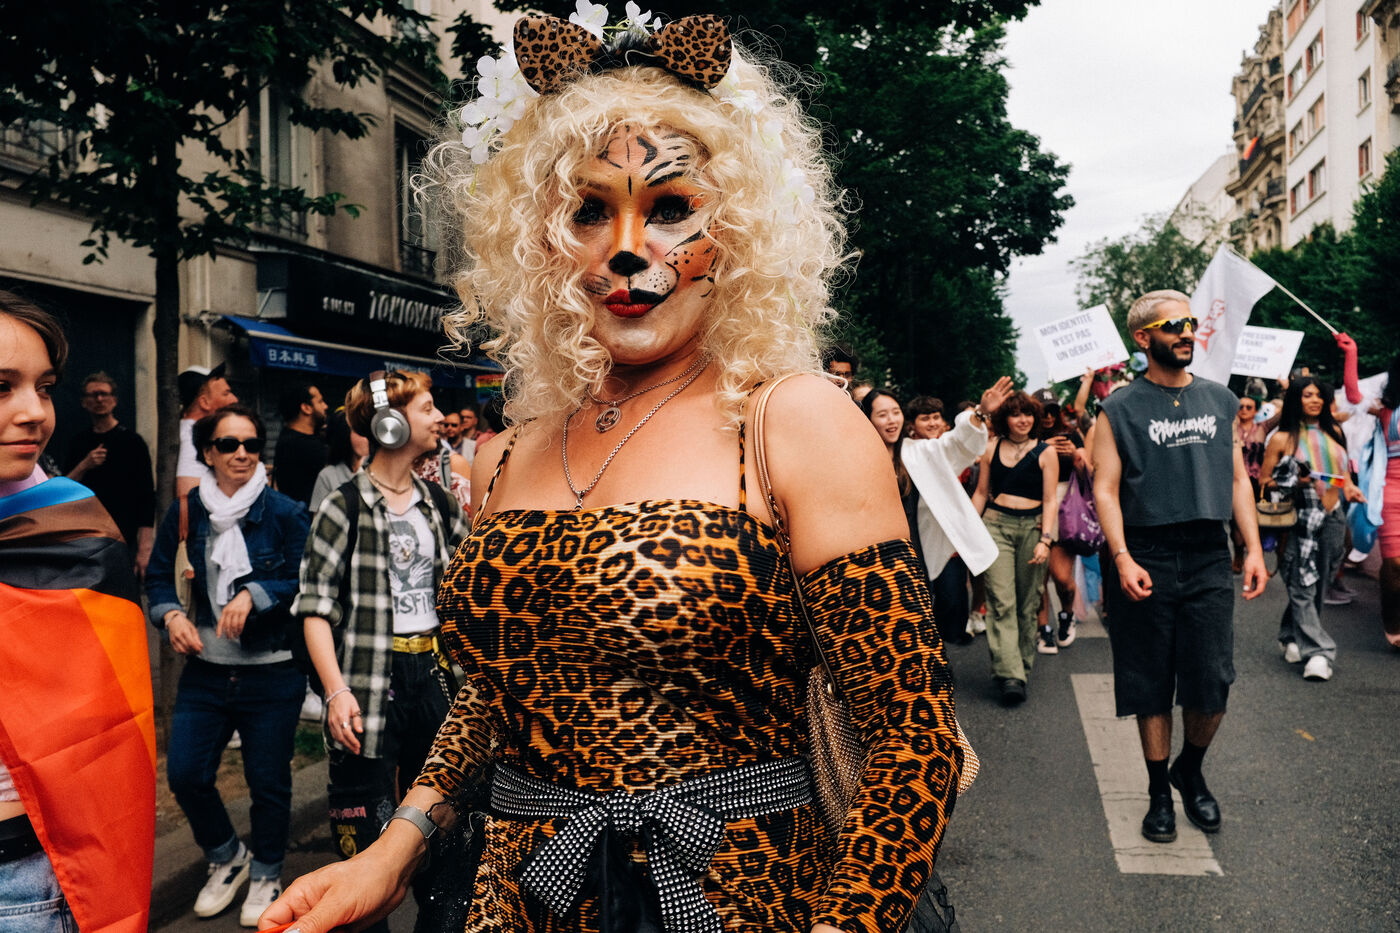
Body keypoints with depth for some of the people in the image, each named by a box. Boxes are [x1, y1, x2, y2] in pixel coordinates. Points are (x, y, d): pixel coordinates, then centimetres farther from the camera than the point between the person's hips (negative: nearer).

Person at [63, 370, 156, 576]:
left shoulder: (132, 441, -1)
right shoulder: (78, 442, 12)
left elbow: (147, 497, -5)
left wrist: (144, 549, -12)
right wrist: (83, 466, -9)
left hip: (123, 542, -4)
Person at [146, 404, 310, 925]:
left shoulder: (285, 514, -6)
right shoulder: (185, 513, 3)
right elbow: (158, 578, 11)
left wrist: (254, 594, -21)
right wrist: (171, 616, -7)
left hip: (271, 672, -3)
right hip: (205, 670, 3)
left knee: (268, 781, 6)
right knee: (185, 773, 1)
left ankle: (265, 874, 30)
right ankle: (227, 857, 29)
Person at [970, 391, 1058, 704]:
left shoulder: (1045, 452, 4)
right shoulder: (992, 448, 9)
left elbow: (1049, 501, 0)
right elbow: (981, 493, 15)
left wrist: (1045, 540, -10)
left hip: (1031, 526, 0)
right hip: (995, 525, 0)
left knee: (1027, 602, 6)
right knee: (1001, 601, -10)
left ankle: (1023, 665, 20)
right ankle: (1009, 675, -13)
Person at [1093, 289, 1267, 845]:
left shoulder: (1219, 400, 13)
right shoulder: (1120, 409, 0)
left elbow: (1237, 479, 14)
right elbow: (1105, 490, -6)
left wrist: (1254, 549, 5)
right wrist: (1121, 558, -17)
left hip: (1208, 556, 3)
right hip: (1147, 559, -3)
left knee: (1213, 683, 1)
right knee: (1152, 685, 5)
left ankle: (1190, 771, 28)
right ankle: (1159, 793, 21)